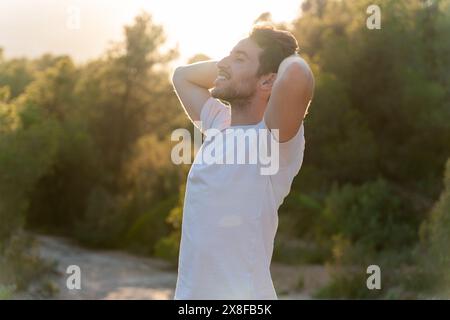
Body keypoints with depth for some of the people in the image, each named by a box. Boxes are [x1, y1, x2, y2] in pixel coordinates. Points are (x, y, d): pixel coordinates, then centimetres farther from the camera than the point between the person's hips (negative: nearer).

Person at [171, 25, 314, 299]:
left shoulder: (275, 138, -15)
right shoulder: (218, 126, 7)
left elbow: (296, 75, -34)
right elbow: (183, 75, 23)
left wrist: (290, 59, -12)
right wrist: (235, 61, 10)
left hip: (240, 293, -7)